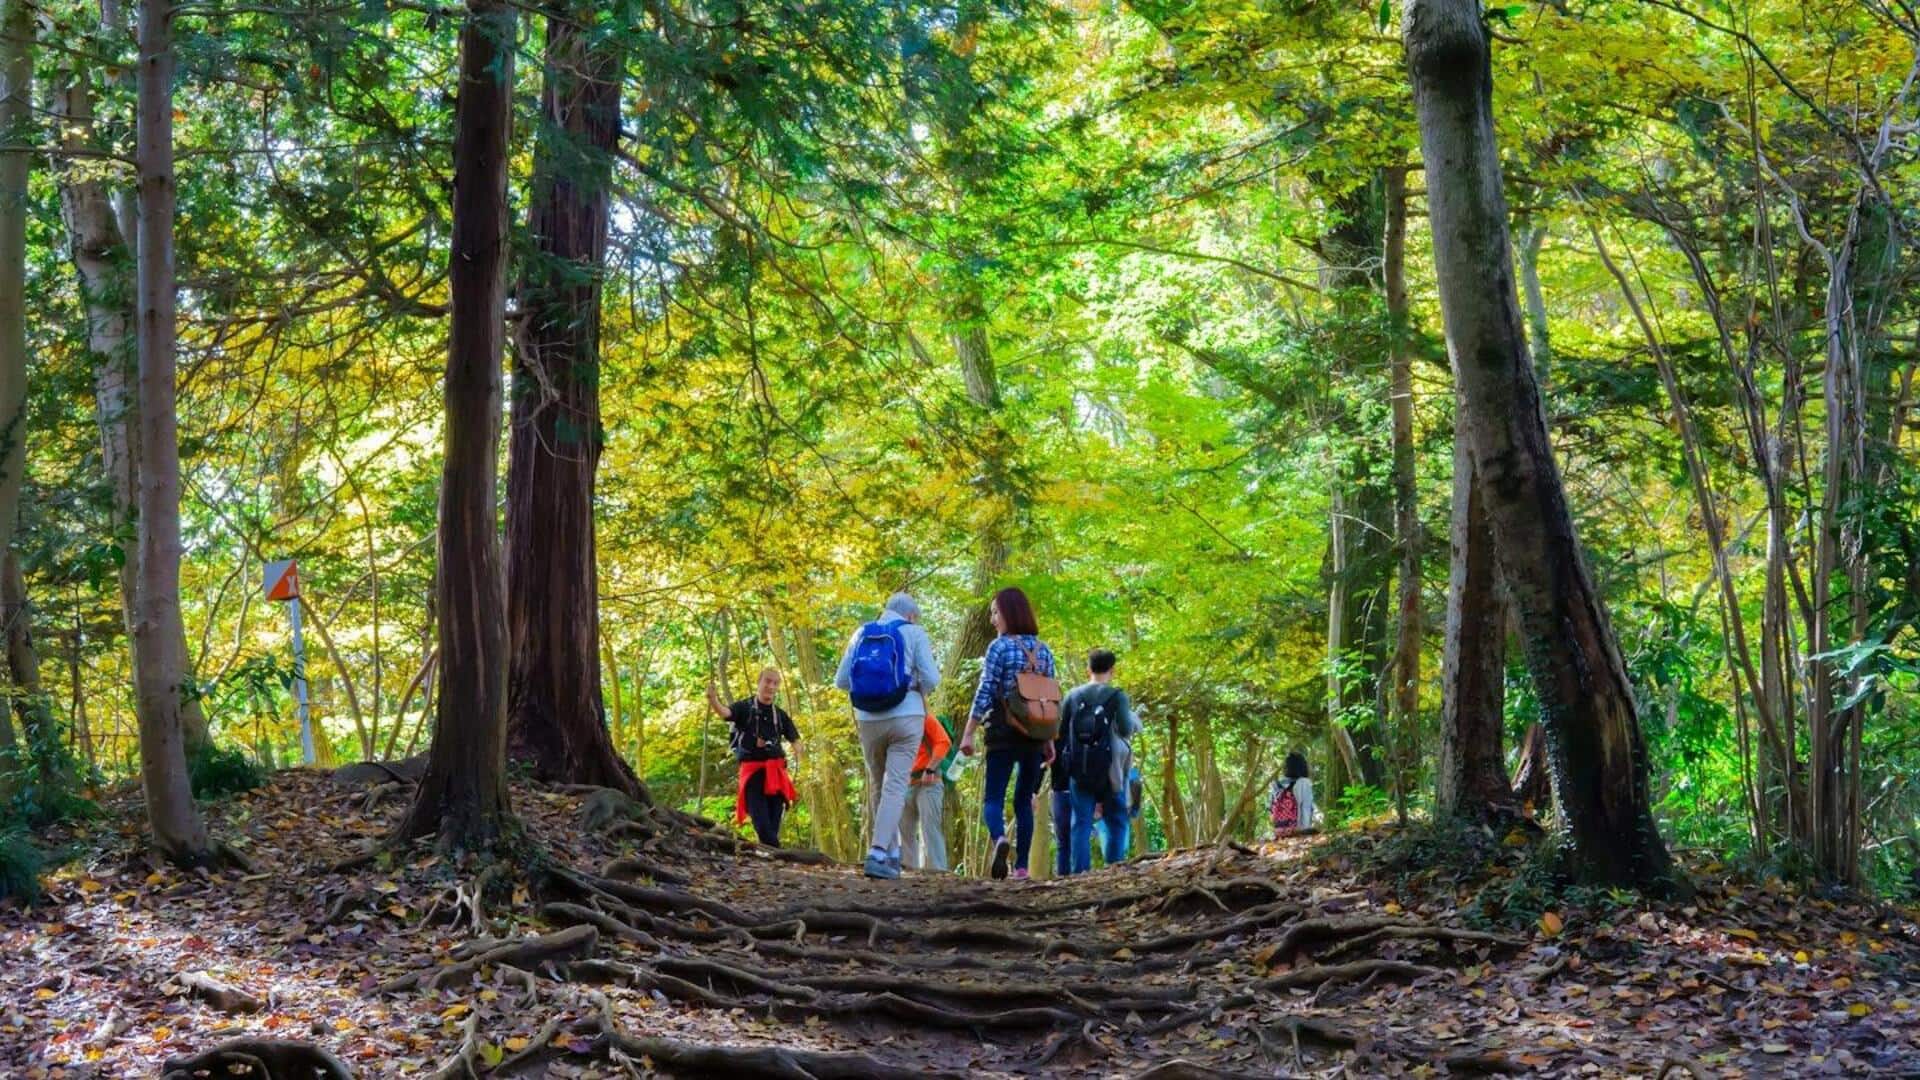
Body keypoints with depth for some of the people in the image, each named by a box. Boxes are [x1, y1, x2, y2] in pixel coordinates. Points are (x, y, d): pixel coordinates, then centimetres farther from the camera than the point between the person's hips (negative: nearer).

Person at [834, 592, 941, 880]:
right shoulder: (914, 633, 0)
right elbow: (930, 678, -6)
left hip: (869, 720, 3)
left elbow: (841, 680, 7)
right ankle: (878, 854, -19)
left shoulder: (861, 634, 9)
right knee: (895, 786, -6)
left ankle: (891, 853, 21)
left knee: (877, 785, 17)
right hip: (906, 717, -3)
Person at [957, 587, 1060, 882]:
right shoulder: (1044, 650, 10)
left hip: (1004, 733, -5)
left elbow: (985, 693, -10)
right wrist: (1049, 741, 17)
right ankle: (1021, 866, 4)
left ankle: (999, 839, -31)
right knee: (1024, 801, 11)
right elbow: (1052, 699, 11)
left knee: (993, 798, -2)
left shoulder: (999, 647, -6)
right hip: (1035, 736, 5)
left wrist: (968, 733, -7)